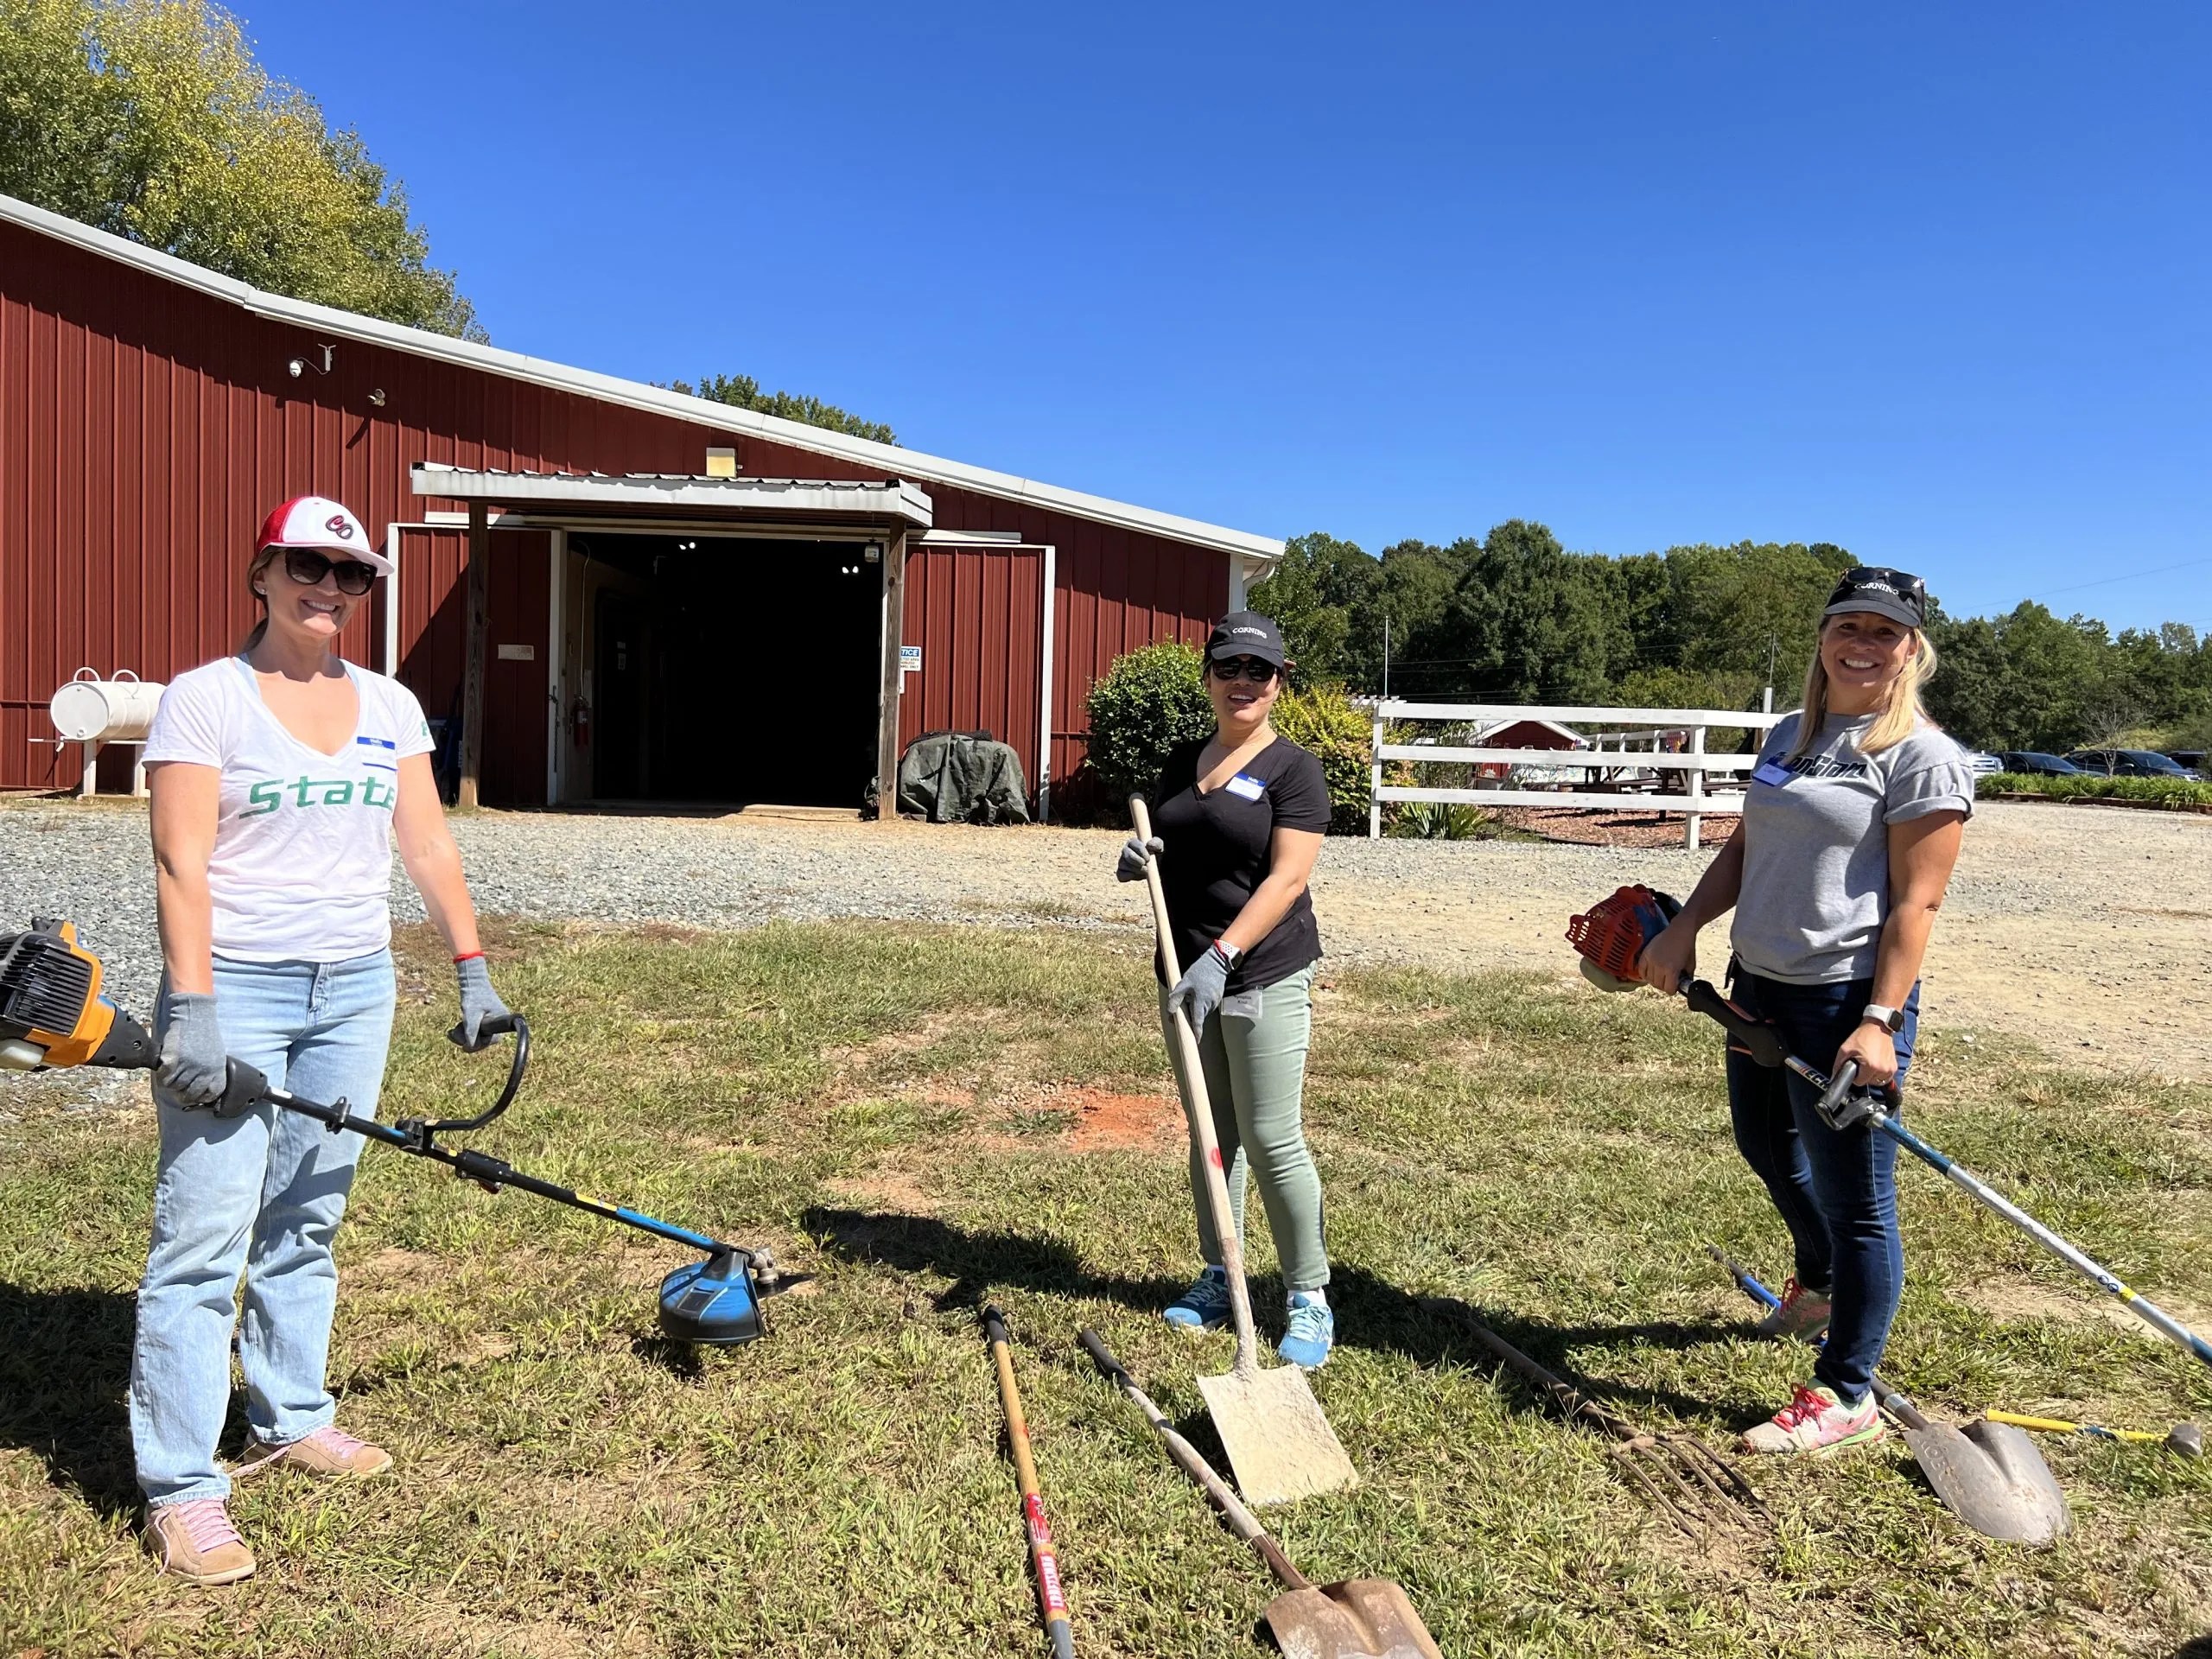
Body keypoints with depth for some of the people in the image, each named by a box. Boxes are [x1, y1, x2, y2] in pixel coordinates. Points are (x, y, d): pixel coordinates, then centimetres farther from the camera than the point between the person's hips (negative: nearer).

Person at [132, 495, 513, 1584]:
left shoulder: (391, 706, 9)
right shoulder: (204, 698, -5)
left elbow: (428, 848, 9)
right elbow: (181, 864, -12)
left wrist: (472, 969, 5)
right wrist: (193, 1010, -20)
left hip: (354, 992, 5)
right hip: (238, 989, -5)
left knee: (305, 1223, 15)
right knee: (204, 1238, -4)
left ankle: (289, 1419, 29)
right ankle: (179, 1490, 5)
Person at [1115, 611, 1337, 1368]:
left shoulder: (1292, 768, -8)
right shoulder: (1183, 762, 12)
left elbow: (1287, 879, -18)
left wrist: (1223, 956, -27)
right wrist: (1140, 858, -3)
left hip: (1265, 978, -6)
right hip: (1189, 970, 6)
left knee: (1273, 1141, -3)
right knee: (1210, 1131, 15)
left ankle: (1309, 1298, 11)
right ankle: (1218, 1276, 29)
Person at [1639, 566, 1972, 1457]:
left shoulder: (1924, 758, -12)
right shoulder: (1788, 737, 11)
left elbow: (1914, 901, -16)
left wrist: (1881, 1022, -21)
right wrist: (1683, 929, 5)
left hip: (1846, 1002, -8)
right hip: (1759, 983, 9)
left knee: (1854, 1197, 2)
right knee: (1766, 1148, 27)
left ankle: (1845, 1397, 16)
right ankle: (1820, 1285, 54)